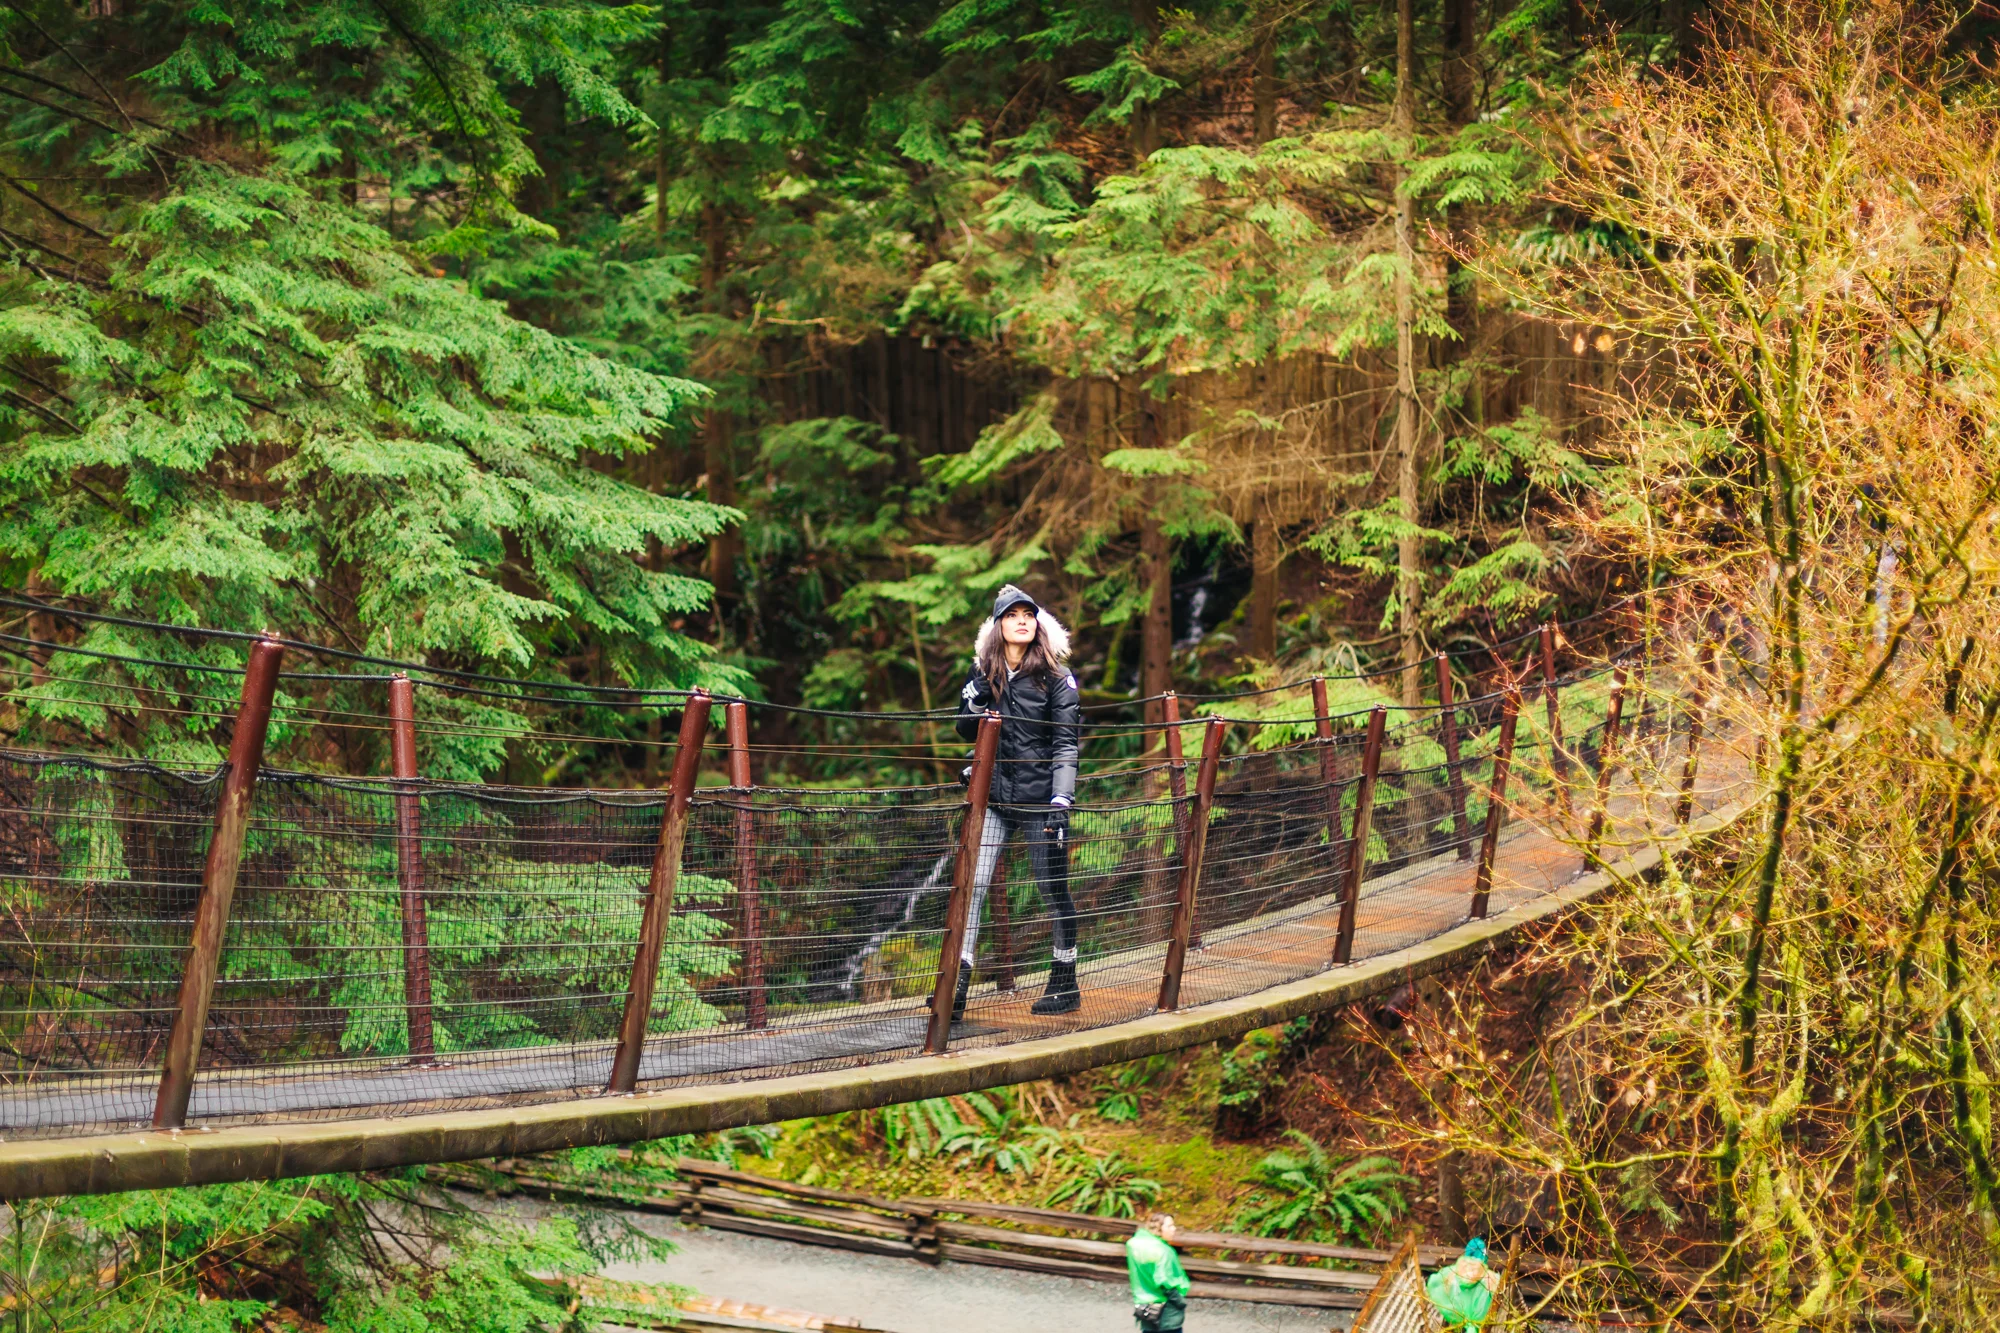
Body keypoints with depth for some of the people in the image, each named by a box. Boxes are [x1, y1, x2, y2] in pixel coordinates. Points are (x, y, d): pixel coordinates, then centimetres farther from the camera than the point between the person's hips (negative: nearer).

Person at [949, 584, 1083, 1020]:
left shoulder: (1056, 677, -4)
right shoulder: (982, 673, 7)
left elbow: (1066, 742, -8)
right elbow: (966, 732, 17)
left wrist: (1061, 801, -18)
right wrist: (973, 704, -5)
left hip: (1040, 800, -3)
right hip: (993, 799, 3)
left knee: (1053, 890, 5)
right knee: (972, 886, -8)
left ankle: (1065, 985, 20)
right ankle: (956, 988, -10)